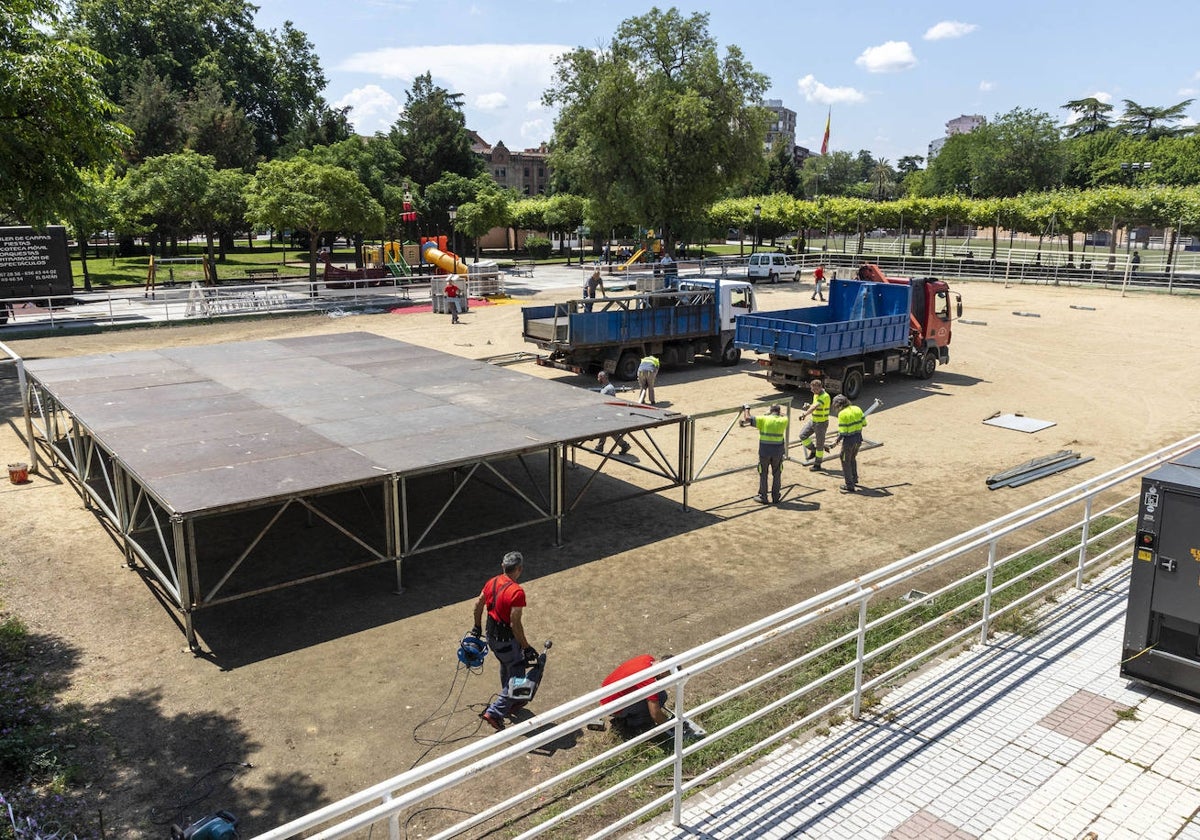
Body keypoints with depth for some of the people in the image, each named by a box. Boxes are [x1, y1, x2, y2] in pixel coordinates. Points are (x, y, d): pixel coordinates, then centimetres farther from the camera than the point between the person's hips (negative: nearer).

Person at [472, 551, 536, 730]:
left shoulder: (492, 583, -3)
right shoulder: (517, 592, -27)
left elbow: (478, 605, 10)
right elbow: (515, 624, -27)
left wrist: (477, 627, 26)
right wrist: (526, 647, -19)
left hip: (492, 636, 8)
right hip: (507, 641, -8)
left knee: (506, 669, 28)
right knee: (517, 675, 6)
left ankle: (511, 703, 45)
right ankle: (494, 712, 2)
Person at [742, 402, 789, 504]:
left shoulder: (763, 419, -7)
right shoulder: (783, 421, 0)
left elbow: (748, 419, -9)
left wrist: (747, 409, 6)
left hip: (764, 452, -1)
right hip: (778, 452, 1)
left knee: (763, 474, 11)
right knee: (776, 475, 13)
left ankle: (763, 497, 16)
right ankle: (775, 498, 17)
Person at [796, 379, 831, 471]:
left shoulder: (825, 396, -25)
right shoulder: (816, 394, 4)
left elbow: (815, 406, -40)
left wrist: (805, 414, -52)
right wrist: (808, 405, -4)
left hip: (821, 423, -8)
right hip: (813, 420, 8)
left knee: (819, 445, 2)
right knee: (802, 435, 0)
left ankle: (817, 465, 14)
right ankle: (813, 450, 21)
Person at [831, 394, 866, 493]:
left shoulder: (842, 414, -18)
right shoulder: (857, 409, 1)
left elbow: (842, 432, -19)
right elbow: (864, 424, 7)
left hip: (849, 440, -7)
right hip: (858, 438, 7)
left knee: (846, 462, 8)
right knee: (853, 458, 28)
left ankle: (849, 486, 12)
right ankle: (854, 479, 42)